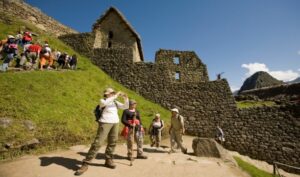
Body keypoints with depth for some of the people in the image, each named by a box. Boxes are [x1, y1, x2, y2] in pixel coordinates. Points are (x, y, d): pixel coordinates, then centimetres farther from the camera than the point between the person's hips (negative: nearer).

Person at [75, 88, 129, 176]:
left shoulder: (115, 102, 14)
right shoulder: (102, 101, -1)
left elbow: (125, 107, 10)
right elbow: (106, 103, -27)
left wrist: (126, 98, -5)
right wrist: (116, 96, -25)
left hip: (115, 123, 6)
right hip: (105, 123, -6)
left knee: (112, 142, 7)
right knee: (98, 142, -10)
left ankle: (108, 160, 22)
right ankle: (85, 164, -1)